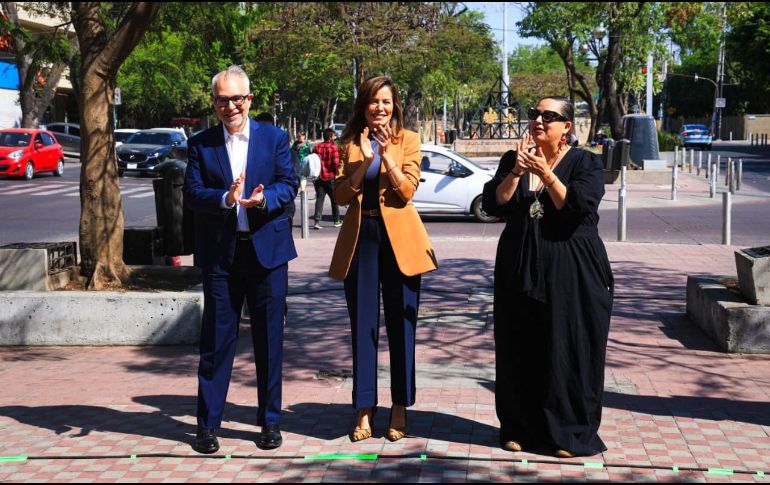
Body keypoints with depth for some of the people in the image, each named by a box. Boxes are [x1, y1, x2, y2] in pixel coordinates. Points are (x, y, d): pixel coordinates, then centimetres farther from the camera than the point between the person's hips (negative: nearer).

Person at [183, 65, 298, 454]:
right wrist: (226, 199, -24)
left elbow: (289, 184, -2)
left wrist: (264, 198, -22)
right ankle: (207, 424, 11)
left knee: (269, 340, 7)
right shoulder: (200, 145, 4)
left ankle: (270, 421, 19)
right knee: (216, 341, 3)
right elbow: (192, 194, -5)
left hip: (267, 250, 0)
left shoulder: (275, 138, 5)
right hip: (220, 254, 0)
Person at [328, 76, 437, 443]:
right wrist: (364, 161, -13)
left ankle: (400, 409, 13)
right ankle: (365, 409, 11)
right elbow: (340, 194, -1)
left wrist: (386, 154, -18)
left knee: (401, 325, 3)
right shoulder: (350, 143, 9)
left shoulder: (408, 140, 4)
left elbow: (407, 190, -8)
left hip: (398, 239, -2)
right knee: (363, 326, 4)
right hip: (360, 237, 2)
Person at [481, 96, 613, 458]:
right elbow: (492, 204, -3)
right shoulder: (512, 160, 8)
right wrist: (516, 172, -16)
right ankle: (521, 427, 18)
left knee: (569, 350, -1)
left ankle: (570, 433, 9)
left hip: (571, 272, -3)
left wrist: (545, 173, -21)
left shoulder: (585, 163, -2)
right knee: (520, 351, 6)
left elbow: (580, 207, -16)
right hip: (520, 269, 3)